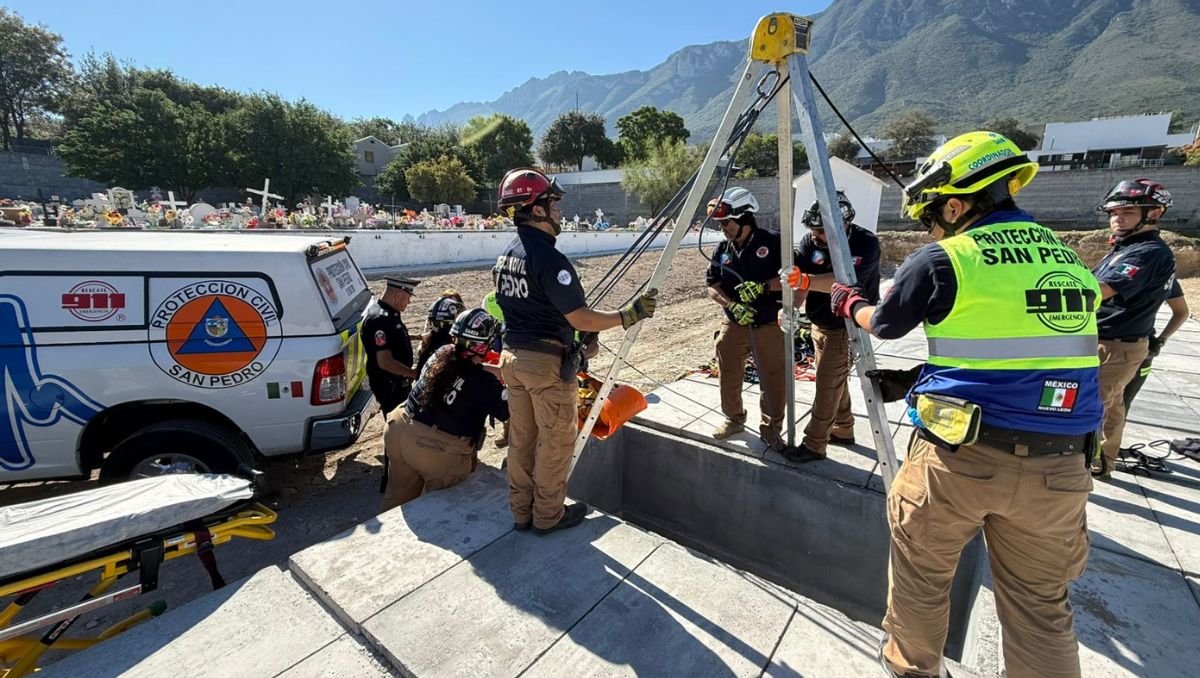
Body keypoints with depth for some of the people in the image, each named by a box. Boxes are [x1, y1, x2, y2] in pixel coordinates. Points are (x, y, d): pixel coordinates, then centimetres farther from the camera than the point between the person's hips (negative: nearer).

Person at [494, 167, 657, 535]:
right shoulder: (550, 259, -20)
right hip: (548, 362, -8)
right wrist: (628, 315, -14)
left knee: (521, 438, 17)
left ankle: (521, 511, 32)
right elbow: (581, 318, -22)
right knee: (555, 440, 9)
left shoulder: (506, 256, 8)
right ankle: (548, 515, 24)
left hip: (513, 357, 8)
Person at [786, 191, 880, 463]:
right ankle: (843, 430, 36)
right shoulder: (810, 241, -7)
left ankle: (814, 444, 7)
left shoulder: (866, 243, -22)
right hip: (819, 324, 7)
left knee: (827, 385, -4)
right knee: (835, 380, 19)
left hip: (846, 327, -7)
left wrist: (806, 280, -48)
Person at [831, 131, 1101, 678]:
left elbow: (884, 324, 7)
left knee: (922, 572, 18)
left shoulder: (941, 260, -8)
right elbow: (1033, 343, 18)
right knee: (1040, 602, 18)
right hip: (1058, 464, 5)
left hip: (961, 454, -5)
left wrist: (848, 304, 28)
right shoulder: (1067, 258, 11)